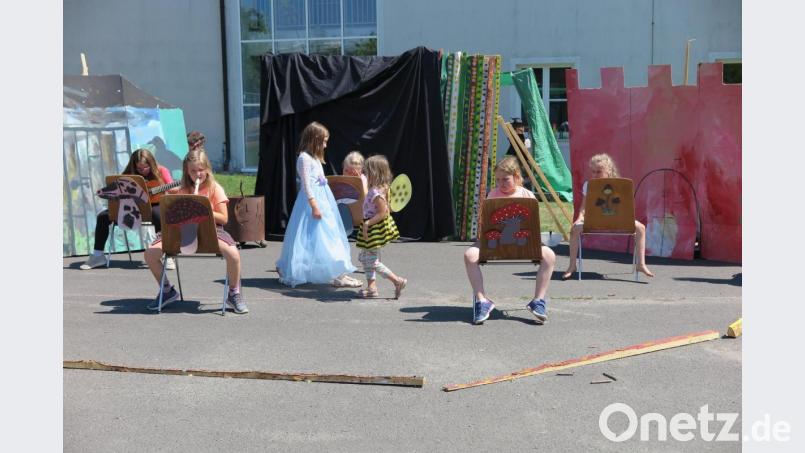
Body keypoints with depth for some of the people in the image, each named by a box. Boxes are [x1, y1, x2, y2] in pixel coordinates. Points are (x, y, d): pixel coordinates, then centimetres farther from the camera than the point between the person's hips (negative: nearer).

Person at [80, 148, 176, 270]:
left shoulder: (161, 171, -3)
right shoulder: (129, 175, 2)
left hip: (155, 204, -4)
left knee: (157, 213, -42)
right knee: (103, 216, -10)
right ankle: (98, 255, 1)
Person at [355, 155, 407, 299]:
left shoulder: (376, 192, -24)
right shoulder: (380, 189, 7)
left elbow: (383, 213, -27)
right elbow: (386, 210, 13)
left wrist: (367, 223, -25)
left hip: (375, 229, -10)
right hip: (374, 228, 10)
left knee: (373, 261, -3)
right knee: (365, 257, 17)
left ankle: (398, 281, 1)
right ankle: (371, 287, 21)